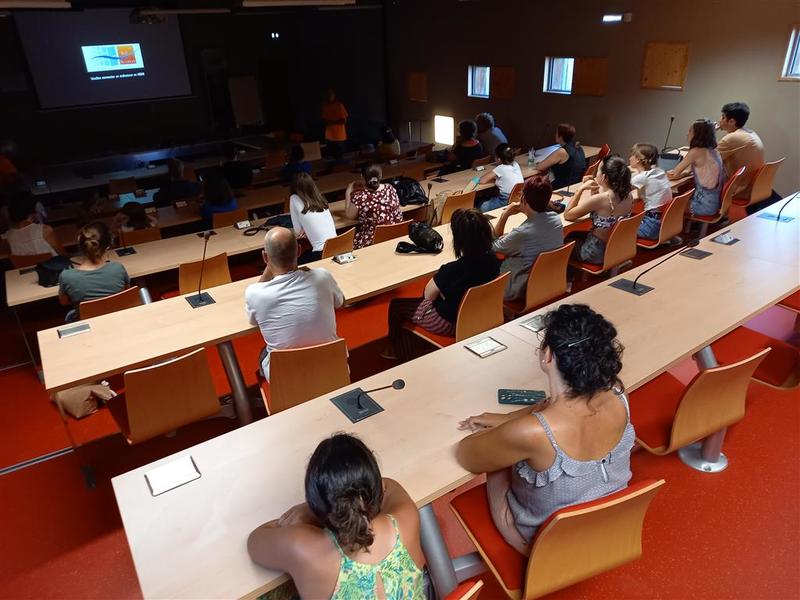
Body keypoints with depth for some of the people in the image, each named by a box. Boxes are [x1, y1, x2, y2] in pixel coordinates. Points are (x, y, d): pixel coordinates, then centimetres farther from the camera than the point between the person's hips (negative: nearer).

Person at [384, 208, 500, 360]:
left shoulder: (451, 271, -37)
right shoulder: (493, 259, -17)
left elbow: (429, 295, -17)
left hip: (450, 324, -7)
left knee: (396, 305, 14)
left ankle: (399, 354, 35)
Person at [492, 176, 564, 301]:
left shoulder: (521, 233, -33)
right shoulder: (557, 219, -13)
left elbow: (493, 246, -12)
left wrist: (505, 215, -10)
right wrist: (524, 210, 1)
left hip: (520, 290, -7)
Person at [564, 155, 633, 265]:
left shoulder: (599, 199, -29)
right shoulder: (628, 196, -8)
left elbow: (567, 215, -17)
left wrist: (581, 188, -15)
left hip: (597, 253, -7)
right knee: (579, 234, 29)